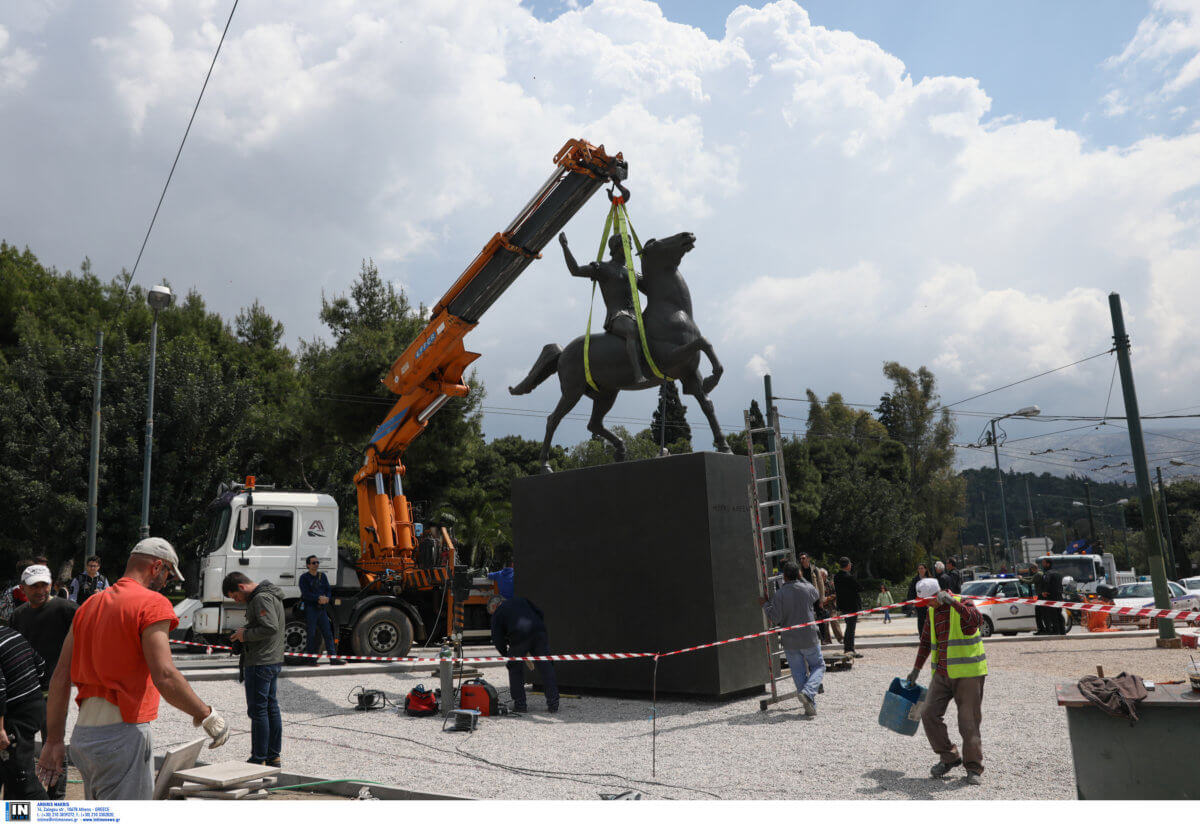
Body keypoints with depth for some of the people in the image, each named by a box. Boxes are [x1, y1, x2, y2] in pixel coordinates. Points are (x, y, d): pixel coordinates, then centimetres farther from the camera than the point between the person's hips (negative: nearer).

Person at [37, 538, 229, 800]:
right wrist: (206, 714, -9)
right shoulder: (152, 603, -12)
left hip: (82, 732, 9)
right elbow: (165, 677, -21)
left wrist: (54, 740, 18)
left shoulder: (90, 604, 13)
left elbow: (60, 677, 13)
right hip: (122, 733, -8)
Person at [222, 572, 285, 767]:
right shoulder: (272, 595, 15)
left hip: (260, 662, -10)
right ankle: (274, 756, 20)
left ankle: (259, 759, 3)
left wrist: (246, 635, -14)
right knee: (271, 708, 13)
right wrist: (246, 631, 10)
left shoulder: (261, 598, -17)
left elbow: (271, 628, -27)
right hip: (274, 660, 10)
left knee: (258, 710, -3)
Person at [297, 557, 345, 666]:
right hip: (310, 608, -5)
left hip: (321, 608, 5)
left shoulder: (322, 576, 14)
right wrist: (319, 598, -21)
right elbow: (306, 594, -12)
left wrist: (326, 598, -11)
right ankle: (312, 658, 7)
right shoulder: (304, 578, -2)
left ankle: (333, 657, 4)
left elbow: (328, 590, 10)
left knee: (328, 633, 3)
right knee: (311, 634, -1)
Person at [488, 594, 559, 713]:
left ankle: (519, 704, 17)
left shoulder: (497, 613, 20)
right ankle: (553, 703, 9)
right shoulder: (522, 601, 31)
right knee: (546, 667, 9)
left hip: (520, 636, -3)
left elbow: (498, 640, 16)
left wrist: (507, 655, 29)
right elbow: (541, 615, 22)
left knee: (514, 667, 17)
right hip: (539, 632, 3)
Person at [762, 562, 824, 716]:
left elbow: (774, 619, -14)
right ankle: (808, 692, -8)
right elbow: (817, 596, 20)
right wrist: (801, 579, 27)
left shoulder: (779, 594, -11)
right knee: (818, 666, 16)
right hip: (809, 639, 0)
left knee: (799, 673, 10)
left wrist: (765, 604, 1)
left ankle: (810, 707, 8)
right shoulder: (808, 588, -6)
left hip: (789, 642, 0)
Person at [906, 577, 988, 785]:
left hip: (967, 673, -6)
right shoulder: (932, 612, 11)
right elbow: (926, 641, 22)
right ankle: (949, 757, 17)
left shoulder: (961, 604, -10)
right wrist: (917, 669, 23)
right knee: (929, 714, 0)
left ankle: (974, 768, 12)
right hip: (942, 673, 7)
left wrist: (953, 602, -39)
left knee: (968, 721, -3)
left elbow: (977, 620, -33)